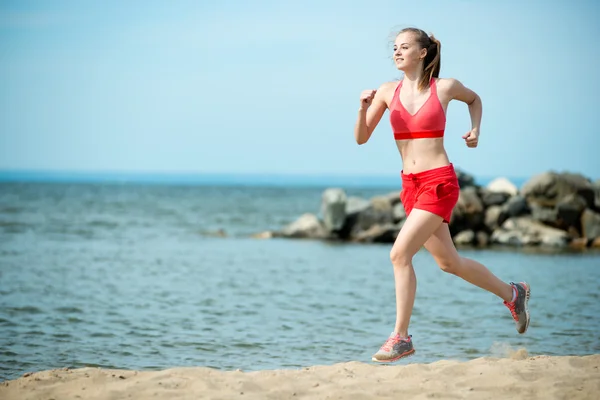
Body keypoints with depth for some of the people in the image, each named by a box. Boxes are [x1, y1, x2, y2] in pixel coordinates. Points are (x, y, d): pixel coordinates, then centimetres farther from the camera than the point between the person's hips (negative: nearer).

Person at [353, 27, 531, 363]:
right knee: (449, 263, 15)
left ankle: (401, 337, -9)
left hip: (439, 183, -5)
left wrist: (475, 130, 6)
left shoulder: (445, 87, -2)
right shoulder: (388, 91, 5)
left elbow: (474, 98, 20)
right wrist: (363, 109, -14)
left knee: (400, 254, -18)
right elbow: (361, 138, 3)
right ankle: (512, 293, 38)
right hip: (411, 185, 6)